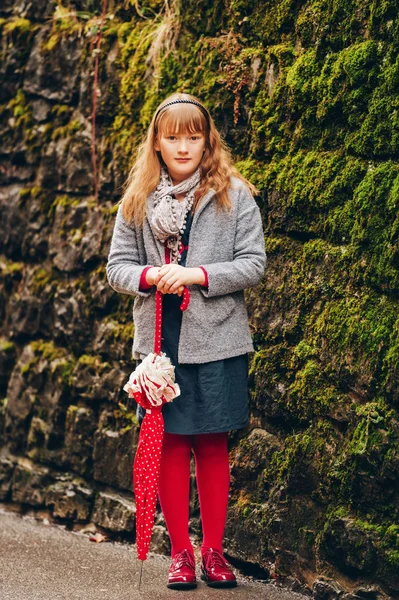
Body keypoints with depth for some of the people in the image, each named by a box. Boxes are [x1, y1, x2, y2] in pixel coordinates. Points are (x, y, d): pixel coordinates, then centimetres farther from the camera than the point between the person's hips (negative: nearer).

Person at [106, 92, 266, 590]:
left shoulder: (234, 195, -1)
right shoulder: (136, 201, 6)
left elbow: (253, 264, -5)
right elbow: (117, 266, 6)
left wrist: (199, 275, -18)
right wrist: (150, 277, -15)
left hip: (216, 342, -2)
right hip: (158, 341, 2)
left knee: (212, 445, 6)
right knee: (170, 444, 5)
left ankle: (213, 550, 18)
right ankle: (181, 552, 16)